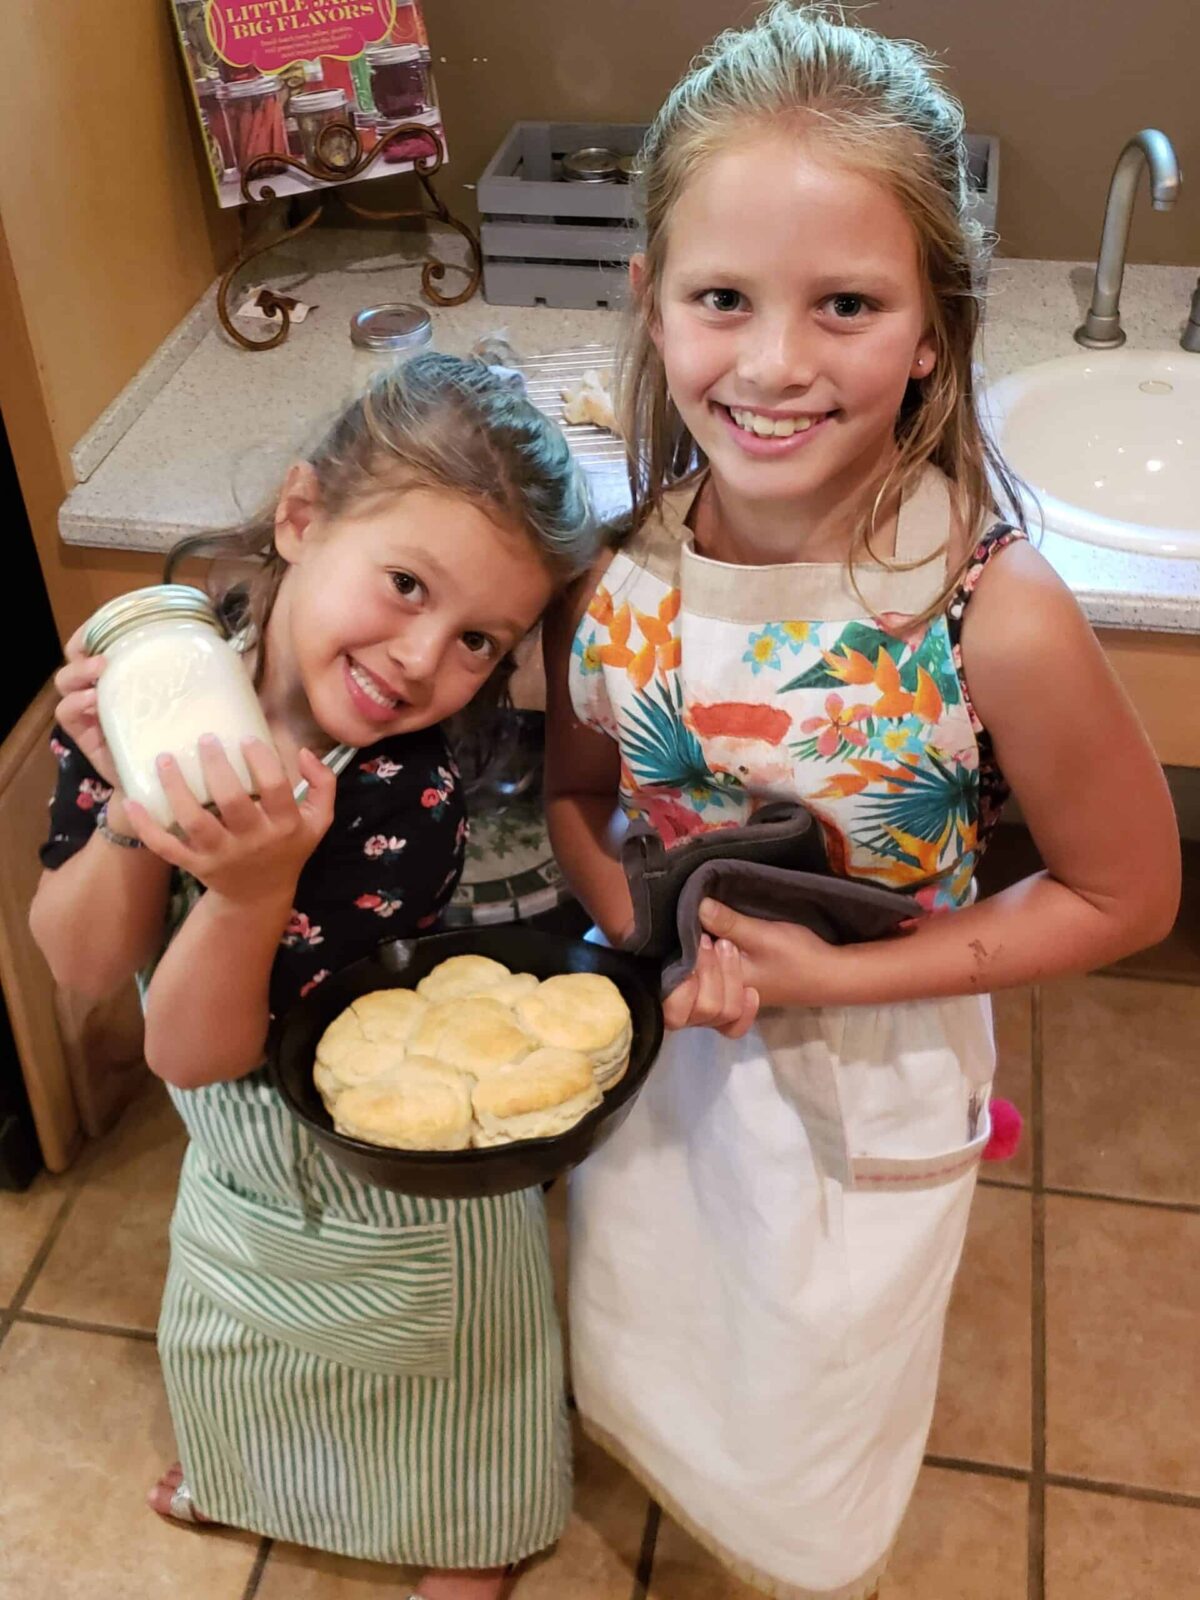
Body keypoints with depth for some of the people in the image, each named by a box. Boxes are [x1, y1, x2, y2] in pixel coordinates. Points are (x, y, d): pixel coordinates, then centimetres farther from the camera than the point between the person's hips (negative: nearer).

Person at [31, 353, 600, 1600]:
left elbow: (192, 1051, -30)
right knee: (231, 1344, 34)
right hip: (237, 1153, 5)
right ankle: (248, 1473, 69)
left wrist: (256, 883, -49)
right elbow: (81, 967, -17)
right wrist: (133, 803, -35)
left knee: (435, 1434, 24)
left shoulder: (411, 808, -35)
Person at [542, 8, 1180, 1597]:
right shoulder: (613, 564, -19)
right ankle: (678, 1471, 65)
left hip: (869, 1084, -2)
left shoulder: (996, 617, -30)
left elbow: (1126, 894, -15)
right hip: (654, 1035, 3)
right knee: (631, 1372, 30)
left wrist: (842, 976, -21)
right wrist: (647, 928, -20)